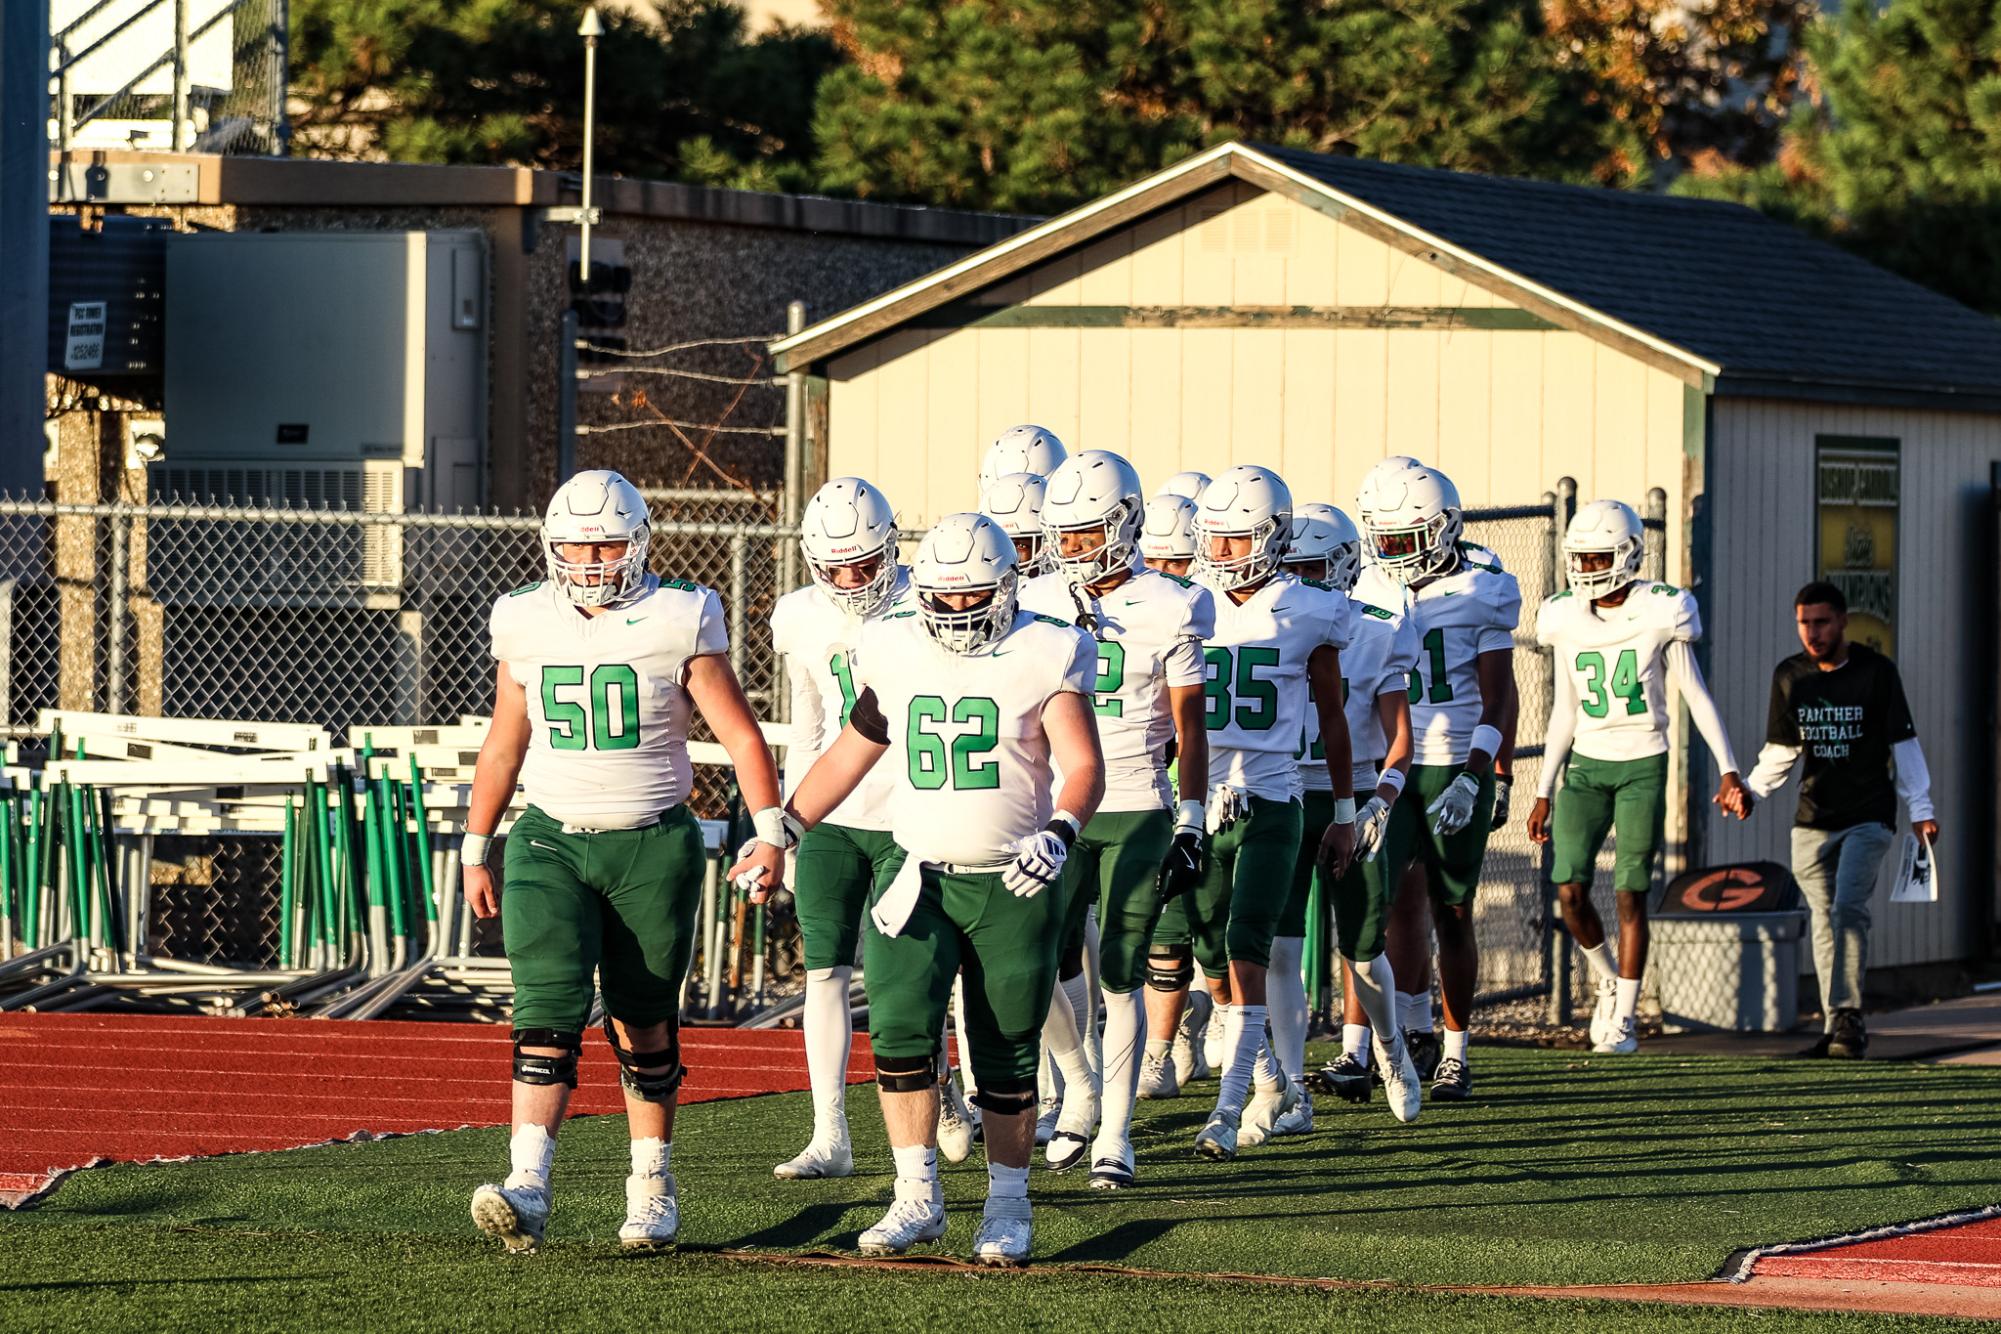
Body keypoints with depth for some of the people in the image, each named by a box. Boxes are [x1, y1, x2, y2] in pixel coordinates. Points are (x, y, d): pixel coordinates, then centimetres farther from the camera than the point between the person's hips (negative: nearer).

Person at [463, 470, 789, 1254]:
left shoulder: (678, 622, -4)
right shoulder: (527, 624, 5)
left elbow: (739, 732, -3)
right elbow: (504, 745, 15)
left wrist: (770, 829, -13)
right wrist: (476, 849, 16)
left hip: (652, 847, -1)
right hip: (551, 841, 1)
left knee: (644, 1025, 6)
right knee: (548, 1012, -14)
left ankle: (652, 1189, 20)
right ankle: (527, 1188, -22)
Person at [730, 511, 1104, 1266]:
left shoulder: (1042, 659, -5)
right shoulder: (894, 654, 6)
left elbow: (1083, 766, -9)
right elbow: (851, 753, 17)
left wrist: (1059, 833, -28)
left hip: (1012, 887, -2)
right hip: (919, 879, 2)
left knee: (1006, 1057, 3)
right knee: (899, 1031, -13)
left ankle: (1008, 1206, 16)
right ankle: (918, 1199, -6)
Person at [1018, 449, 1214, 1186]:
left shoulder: (1167, 610, -4)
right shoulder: (1040, 606, 6)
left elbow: (1189, 727, -1)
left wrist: (1190, 822, -7)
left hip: (1138, 813, -3)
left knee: (1118, 980, -4)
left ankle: (1115, 1135, 4)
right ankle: (1079, 1087, 23)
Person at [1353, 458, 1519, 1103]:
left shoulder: (1481, 594, -4)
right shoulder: (1368, 592, 6)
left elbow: (1496, 701, -6)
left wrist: (1471, 779, -16)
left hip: (1457, 770, -2)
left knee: (1453, 914, 6)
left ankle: (1456, 1052, 19)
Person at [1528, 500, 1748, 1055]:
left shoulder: (1660, 614, -8)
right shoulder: (1565, 619, 4)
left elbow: (1696, 696, -4)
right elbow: (1565, 711, 12)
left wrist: (1728, 769, -10)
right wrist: (1544, 792, 12)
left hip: (1642, 765, -4)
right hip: (1587, 764, 4)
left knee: (1631, 896, -3)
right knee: (1570, 890, -7)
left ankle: (1622, 1019, 7)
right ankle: (1609, 981, 20)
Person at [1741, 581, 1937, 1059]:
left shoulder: (1876, 672, -3)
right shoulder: (1789, 676, 6)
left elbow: (1903, 745, 1)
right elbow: (1781, 751, 15)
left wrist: (1921, 810, -2)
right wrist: (1751, 790, 0)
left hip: (1868, 817, -4)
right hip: (1812, 820, 4)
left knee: (1848, 908, -20)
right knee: (1825, 923, 3)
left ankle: (1849, 1018, -18)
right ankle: (1837, 1028, 9)